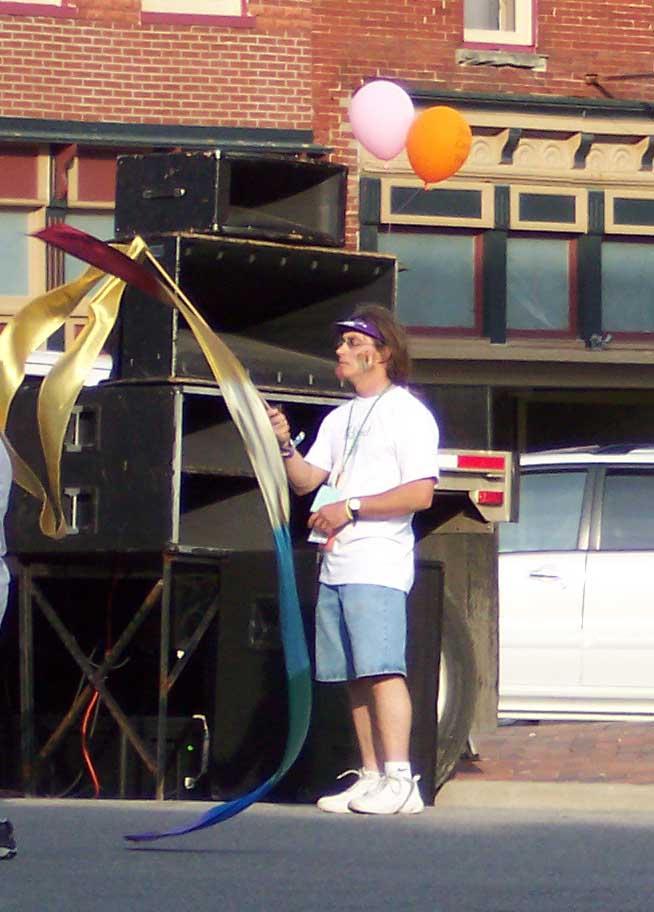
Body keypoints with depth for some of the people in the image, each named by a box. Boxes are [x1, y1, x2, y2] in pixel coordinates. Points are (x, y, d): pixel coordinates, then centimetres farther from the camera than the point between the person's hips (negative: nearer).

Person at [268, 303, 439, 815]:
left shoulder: (407, 413, -2)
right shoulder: (340, 418, 24)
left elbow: (420, 493, -12)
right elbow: (305, 480, 17)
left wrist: (350, 508, -14)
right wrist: (285, 445, -1)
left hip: (379, 565, -8)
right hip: (336, 564, 8)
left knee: (382, 669, -15)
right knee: (356, 677, 6)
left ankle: (400, 782, -19)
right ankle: (372, 778, 8)